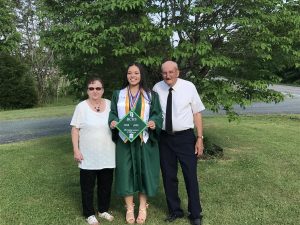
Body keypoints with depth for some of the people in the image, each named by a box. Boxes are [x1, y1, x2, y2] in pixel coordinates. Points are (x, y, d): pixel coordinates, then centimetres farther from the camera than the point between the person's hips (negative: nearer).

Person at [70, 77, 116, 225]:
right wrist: (76, 150, -12)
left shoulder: (109, 104, 2)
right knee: (88, 186, 8)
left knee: (106, 184, 14)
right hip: (88, 156, -3)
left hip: (107, 155, 3)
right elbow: (75, 129, -7)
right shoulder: (81, 106, -7)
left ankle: (103, 210, 32)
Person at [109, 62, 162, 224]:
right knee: (126, 172, 3)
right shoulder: (118, 94, 9)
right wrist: (112, 122, -14)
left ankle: (142, 207, 19)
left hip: (144, 139, 0)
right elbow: (112, 113, 7)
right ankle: (129, 208, 17)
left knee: (144, 171, 4)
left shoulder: (151, 95, 6)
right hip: (124, 139, 1)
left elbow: (157, 114, 3)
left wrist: (154, 122, -18)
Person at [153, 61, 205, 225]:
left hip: (185, 137, -2)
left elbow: (197, 113, -5)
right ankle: (174, 211, 32)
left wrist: (200, 138, -8)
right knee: (168, 176, 13)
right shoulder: (157, 88, -2)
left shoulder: (189, 87, -7)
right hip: (165, 138, 3)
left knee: (190, 176, 3)